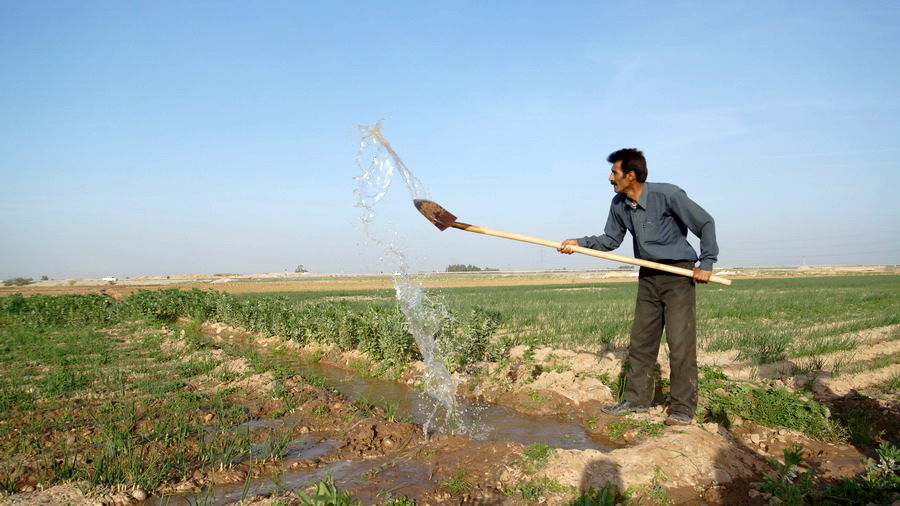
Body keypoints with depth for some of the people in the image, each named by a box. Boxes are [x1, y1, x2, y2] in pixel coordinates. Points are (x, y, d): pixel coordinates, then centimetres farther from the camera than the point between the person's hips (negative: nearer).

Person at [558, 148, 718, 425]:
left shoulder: (668, 195, -18)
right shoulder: (619, 205, 1)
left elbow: (706, 223, -8)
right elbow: (611, 239, 14)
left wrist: (706, 263, -10)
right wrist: (580, 243, 0)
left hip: (678, 275, -6)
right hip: (648, 276, 7)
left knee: (680, 343, -8)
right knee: (640, 340, 9)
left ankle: (683, 408, 1)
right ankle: (636, 399, 18)